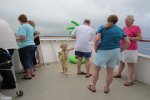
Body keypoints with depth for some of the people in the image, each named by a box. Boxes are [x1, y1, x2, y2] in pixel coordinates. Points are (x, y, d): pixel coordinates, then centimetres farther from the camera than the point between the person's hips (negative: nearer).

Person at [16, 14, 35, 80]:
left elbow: (22, 37, -25)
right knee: (30, 60, 18)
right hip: (32, 44, 9)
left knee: (25, 61, 3)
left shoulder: (22, 27, -13)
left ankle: (28, 75, 11)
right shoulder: (31, 27, 13)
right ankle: (32, 72, 28)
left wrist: (16, 38, -6)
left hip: (25, 46, -8)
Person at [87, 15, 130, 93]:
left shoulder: (102, 27, -2)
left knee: (96, 69, 11)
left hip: (103, 51, -3)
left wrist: (96, 49, -4)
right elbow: (128, 43, 8)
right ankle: (106, 88, 27)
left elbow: (97, 39, -15)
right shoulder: (120, 30, 10)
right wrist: (120, 50, 12)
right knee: (110, 71, 12)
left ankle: (93, 87, 22)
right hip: (115, 52, 4)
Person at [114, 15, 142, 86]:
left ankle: (130, 80, 8)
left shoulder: (136, 28, -9)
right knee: (121, 61, 18)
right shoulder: (124, 28, 11)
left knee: (130, 64, -1)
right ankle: (119, 74, 35)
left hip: (130, 49, -7)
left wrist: (130, 38, -23)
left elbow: (140, 38, -12)